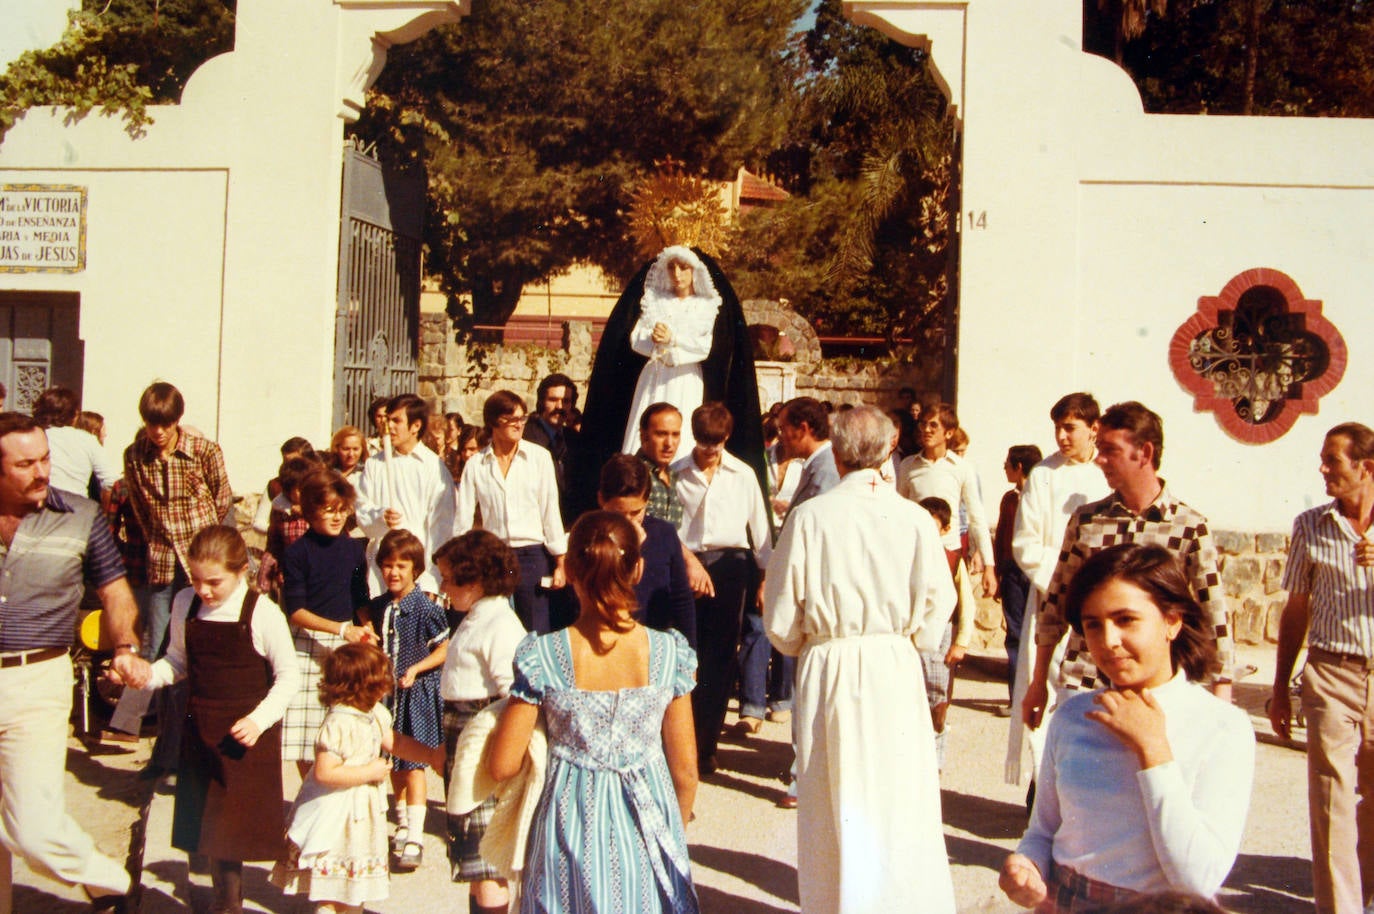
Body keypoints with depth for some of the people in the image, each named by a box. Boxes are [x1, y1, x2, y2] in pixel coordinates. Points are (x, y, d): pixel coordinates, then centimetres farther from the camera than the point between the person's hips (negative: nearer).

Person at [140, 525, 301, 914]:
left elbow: (288, 675, -8)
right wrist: (148, 674, -8)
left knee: (246, 820, 1)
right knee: (209, 822, 12)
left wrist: (260, 719, -17)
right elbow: (178, 662, 12)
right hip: (201, 730, 5)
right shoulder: (185, 605, 1)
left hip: (248, 733, -4)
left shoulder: (262, 613, -14)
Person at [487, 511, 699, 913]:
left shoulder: (541, 657, -14)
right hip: (648, 828, 1)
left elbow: (502, 767, -8)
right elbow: (685, 772, -3)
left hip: (572, 828, -1)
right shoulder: (668, 653, -10)